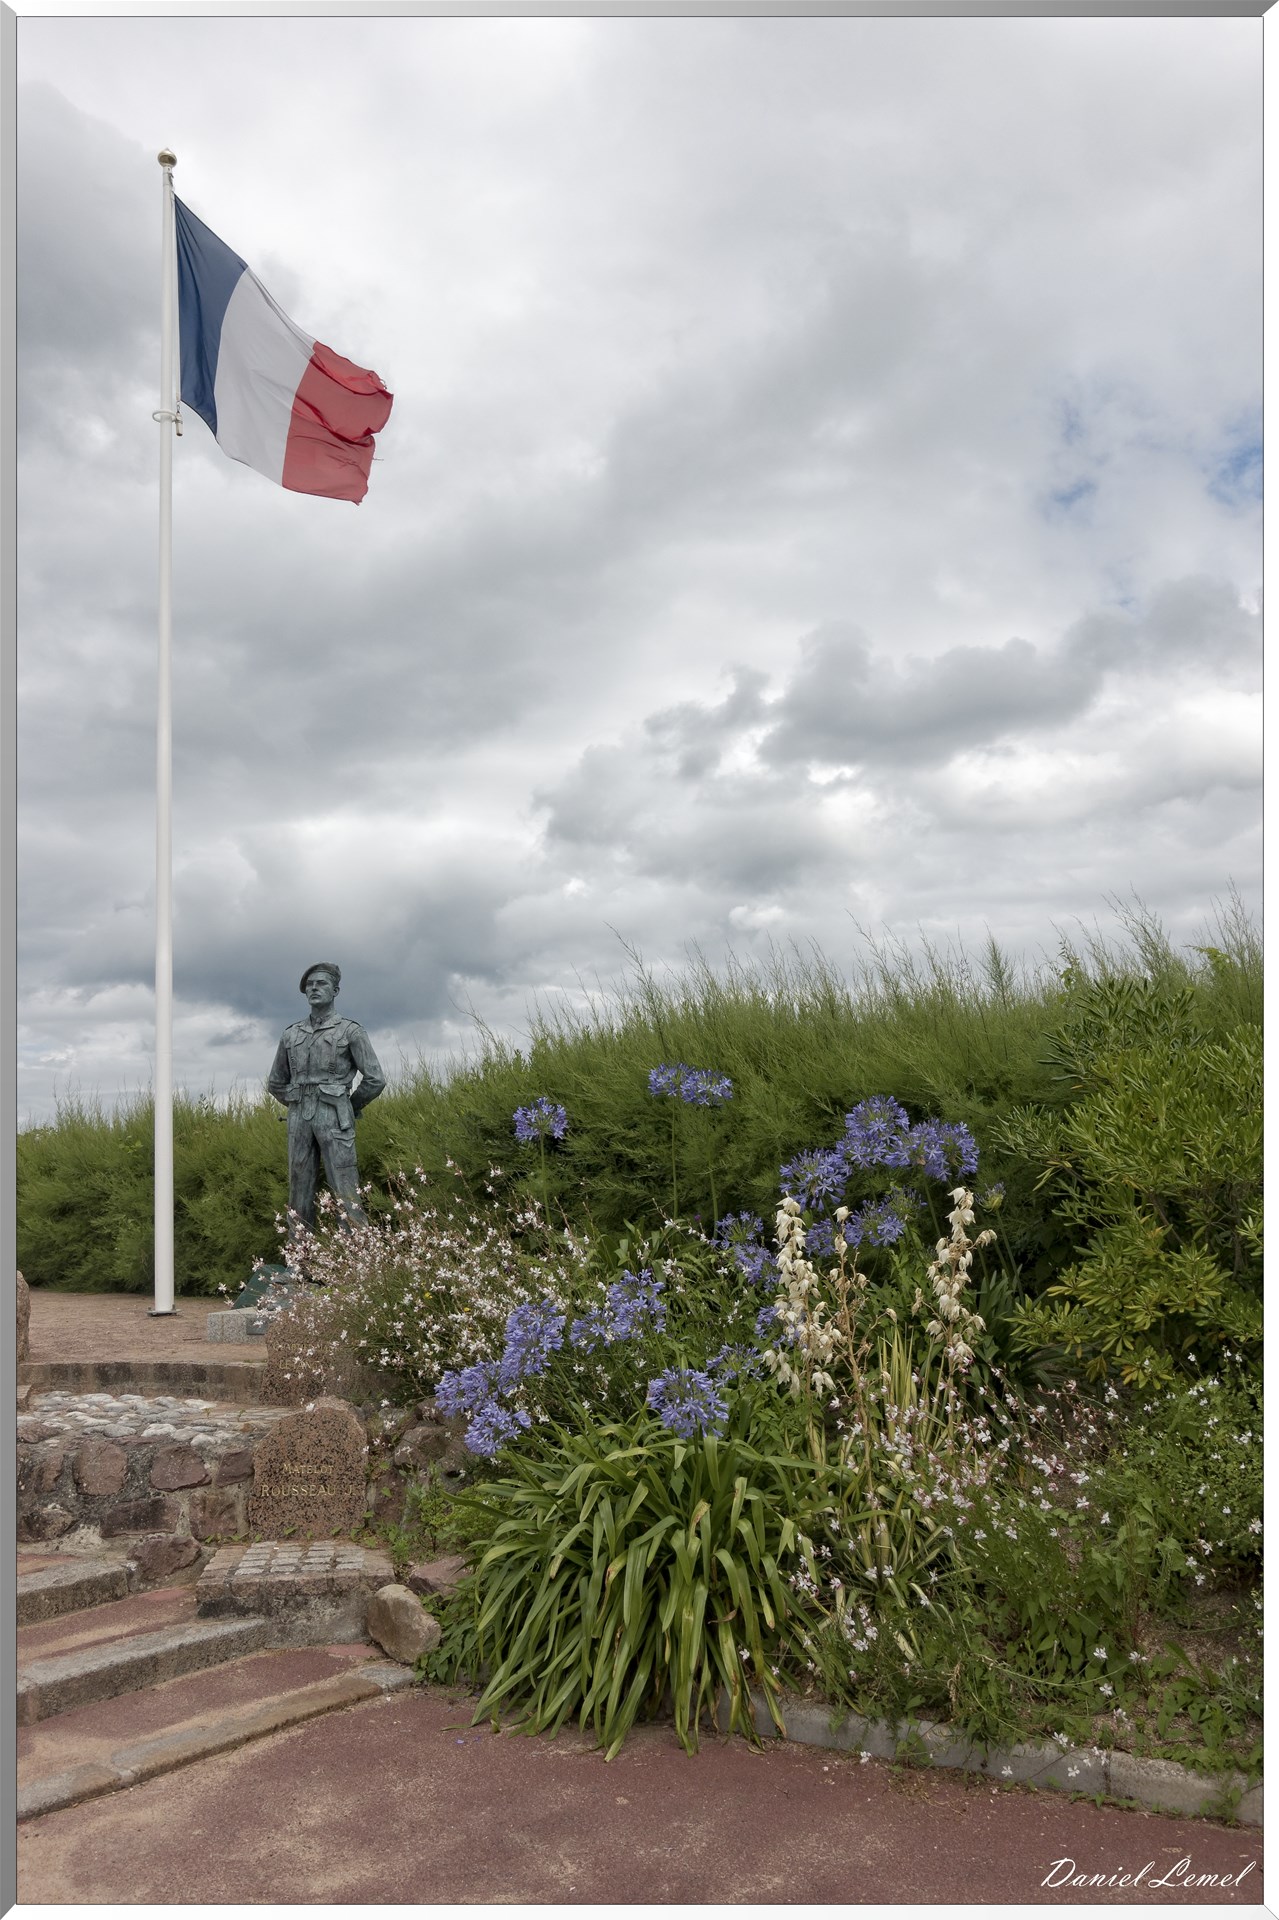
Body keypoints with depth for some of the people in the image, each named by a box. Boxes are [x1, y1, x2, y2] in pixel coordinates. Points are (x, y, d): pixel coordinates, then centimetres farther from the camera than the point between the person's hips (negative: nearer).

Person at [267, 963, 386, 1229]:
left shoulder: (350, 1031, 1)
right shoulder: (291, 1034, 14)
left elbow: (375, 1079, -2)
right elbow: (276, 1082, 24)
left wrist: (346, 1108, 6)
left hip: (334, 1119, -4)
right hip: (299, 1119, 4)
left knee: (345, 1197, -8)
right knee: (300, 1194, 3)